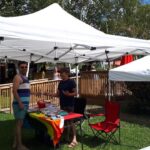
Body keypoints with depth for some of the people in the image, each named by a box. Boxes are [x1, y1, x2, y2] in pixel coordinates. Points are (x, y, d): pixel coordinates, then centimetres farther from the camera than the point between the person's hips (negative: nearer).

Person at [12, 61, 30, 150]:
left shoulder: (25, 77, 17)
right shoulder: (18, 77, -10)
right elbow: (14, 91, -19)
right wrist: (20, 103, -24)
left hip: (25, 104, 9)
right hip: (19, 104, -9)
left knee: (20, 124, 12)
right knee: (19, 124, -6)